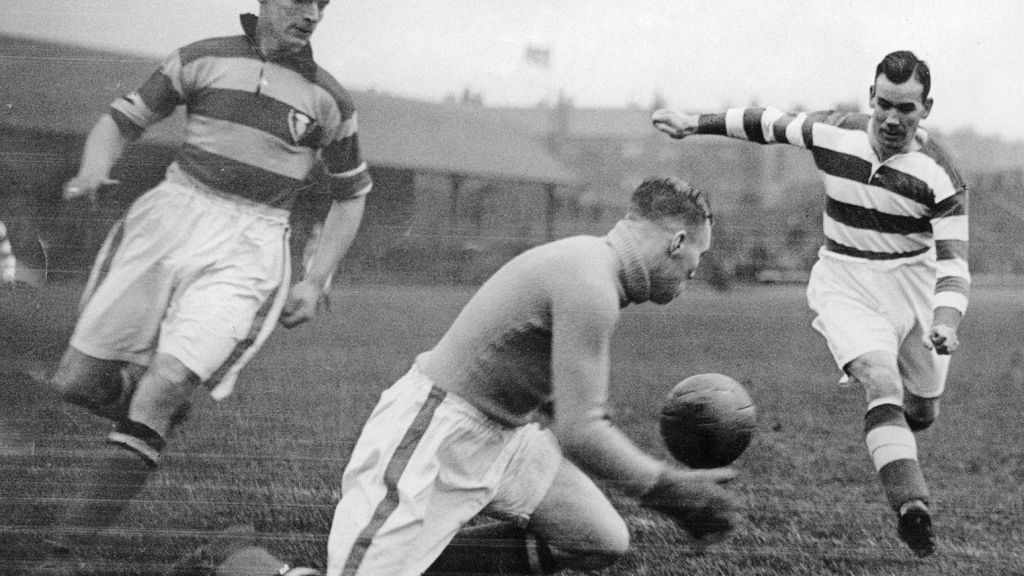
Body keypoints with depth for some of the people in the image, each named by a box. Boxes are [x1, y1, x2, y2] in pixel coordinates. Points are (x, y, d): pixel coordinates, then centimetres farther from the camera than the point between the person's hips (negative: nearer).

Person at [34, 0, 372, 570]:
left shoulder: (329, 99, 7)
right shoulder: (204, 59, 5)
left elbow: (350, 195, 18)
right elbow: (121, 119, 9)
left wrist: (316, 282, 10)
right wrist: (94, 170, -12)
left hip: (247, 249, -2)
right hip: (169, 220, 2)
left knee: (163, 386, -21)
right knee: (80, 383, -3)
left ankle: (68, 553, -18)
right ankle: (162, 406, 29)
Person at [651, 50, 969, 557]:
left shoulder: (939, 175, -17)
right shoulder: (833, 133, -10)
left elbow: (954, 262, -21)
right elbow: (770, 124, 8)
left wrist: (945, 321, -38)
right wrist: (695, 123, 10)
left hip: (914, 286, 1)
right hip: (844, 284, -1)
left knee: (921, 413, 12)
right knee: (881, 381, -27)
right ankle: (912, 506, -38)